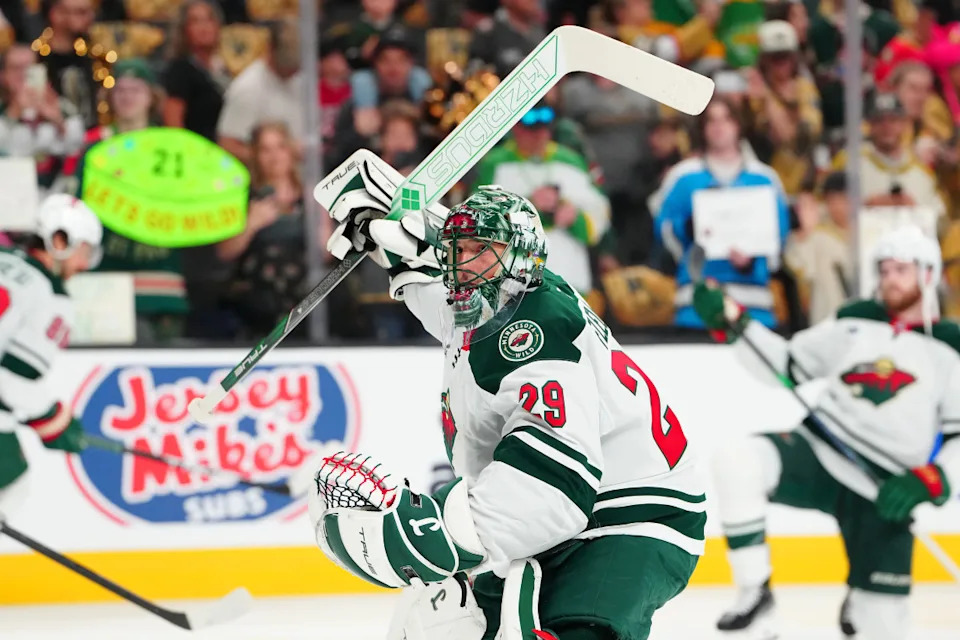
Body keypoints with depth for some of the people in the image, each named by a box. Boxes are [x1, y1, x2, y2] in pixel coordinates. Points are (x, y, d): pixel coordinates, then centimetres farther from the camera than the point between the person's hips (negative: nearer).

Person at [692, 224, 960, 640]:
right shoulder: (854, 324, 10)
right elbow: (786, 365, 15)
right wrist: (731, 322, 3)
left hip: (883, 495, -2)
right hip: (817, 455, 2)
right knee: (738, 461, -30)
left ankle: (862, 604, 38)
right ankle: (754, 593, -17)